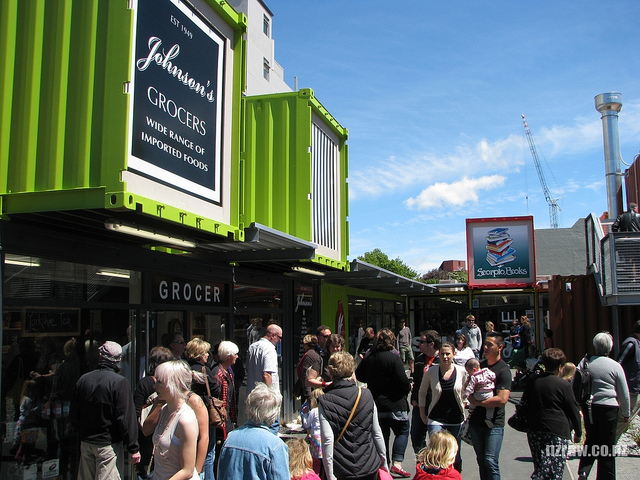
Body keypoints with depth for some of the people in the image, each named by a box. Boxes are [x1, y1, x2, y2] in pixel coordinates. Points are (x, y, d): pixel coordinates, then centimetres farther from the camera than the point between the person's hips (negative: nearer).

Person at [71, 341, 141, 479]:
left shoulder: (83, 380, 1)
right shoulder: (119, 382, -17)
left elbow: (74, 416, 10)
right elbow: (126, 419, -17)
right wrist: (134, 448, -12)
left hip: (85, 443, 6)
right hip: (108, 445, -6)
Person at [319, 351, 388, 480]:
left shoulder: (324, 402, -10)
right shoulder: (366, 395, -3)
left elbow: (327, 439, -16)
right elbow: (377, 433, 2)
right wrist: (384, 461, 14)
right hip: (370, 467, 2)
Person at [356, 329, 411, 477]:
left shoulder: (368, 358, 1)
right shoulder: (394, 358, -16)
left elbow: (359, 376, 13)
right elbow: (402, 380, -20)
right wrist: (408, 387, 2)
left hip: (376, 404, 5)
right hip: (394, 404, -5)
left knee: (382, 434, 15)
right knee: (402, 431, 8)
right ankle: (397, 463, -4)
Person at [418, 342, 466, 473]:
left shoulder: (461, 371, -3)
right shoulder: (432, 371, -5)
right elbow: (422, 392, 8)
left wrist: (463, 409, 3)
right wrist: (422, 413, 5)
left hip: (456, 418, 1)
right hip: (435, 418, -1)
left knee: (455, 453, 12)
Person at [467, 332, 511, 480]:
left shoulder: (503, 370, -11)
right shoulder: (480, 365, 11)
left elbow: (502, 399, -21)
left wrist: (477, 402, -14)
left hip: (494, 424, -6)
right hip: (476, 421, 7)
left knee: (491, 461, -10)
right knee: (481, 461, 12)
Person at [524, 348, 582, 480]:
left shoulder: (532, 381, 7)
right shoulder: (564, 385, -8)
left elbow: (524, 404, 14)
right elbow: (573, 410, -1)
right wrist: (578, 433, 11)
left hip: (534, 431, 6)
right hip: (557, 432, -6)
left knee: (540, 467, 15)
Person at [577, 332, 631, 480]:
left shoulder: (585, 362, -1)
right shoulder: (615, 366, -7)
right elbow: (624, 394, 0)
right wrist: (625, 414, 13)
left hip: (588, 408, 3)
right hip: (608, 408, -3)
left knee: (591, 440, 17)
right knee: (607, 445, 7)